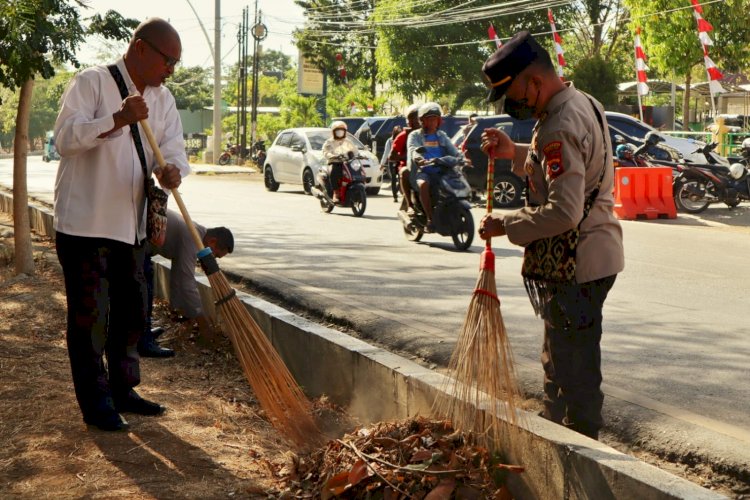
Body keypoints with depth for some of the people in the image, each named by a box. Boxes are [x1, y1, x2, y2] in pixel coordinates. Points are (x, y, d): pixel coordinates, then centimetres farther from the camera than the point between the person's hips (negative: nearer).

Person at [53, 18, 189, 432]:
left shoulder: (163, 100, 10)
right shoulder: (92, 82, -11)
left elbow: (172, 148, 0)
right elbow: (66, 137, -22)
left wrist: (171, 170, -24)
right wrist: (118, 119, -34)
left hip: (130, 225, 7)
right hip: (84, 223, -7)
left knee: (131, 311, 15)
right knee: (89, 315, -1)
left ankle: (122, 389, 29)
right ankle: (94, 402, 8)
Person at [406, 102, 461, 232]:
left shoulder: (442, 136, 22)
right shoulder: (415, 136, 9)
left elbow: (453, 150, 8)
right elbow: (413, 150, -11)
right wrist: (419, 159, -35)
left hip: (440, 172, 4)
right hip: (422, 171, -4)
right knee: (423, 184, -37)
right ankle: (430, 220, -32)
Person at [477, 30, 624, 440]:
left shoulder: (559, 127, -23)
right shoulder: (584, 104, 9)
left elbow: (563, 212, -29)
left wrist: (505, 224, -18)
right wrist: (514, 153, 13)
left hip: (576, 264, -11)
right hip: (595, 253, 11)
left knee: (572, 369, -1)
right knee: (560, 360, 22)